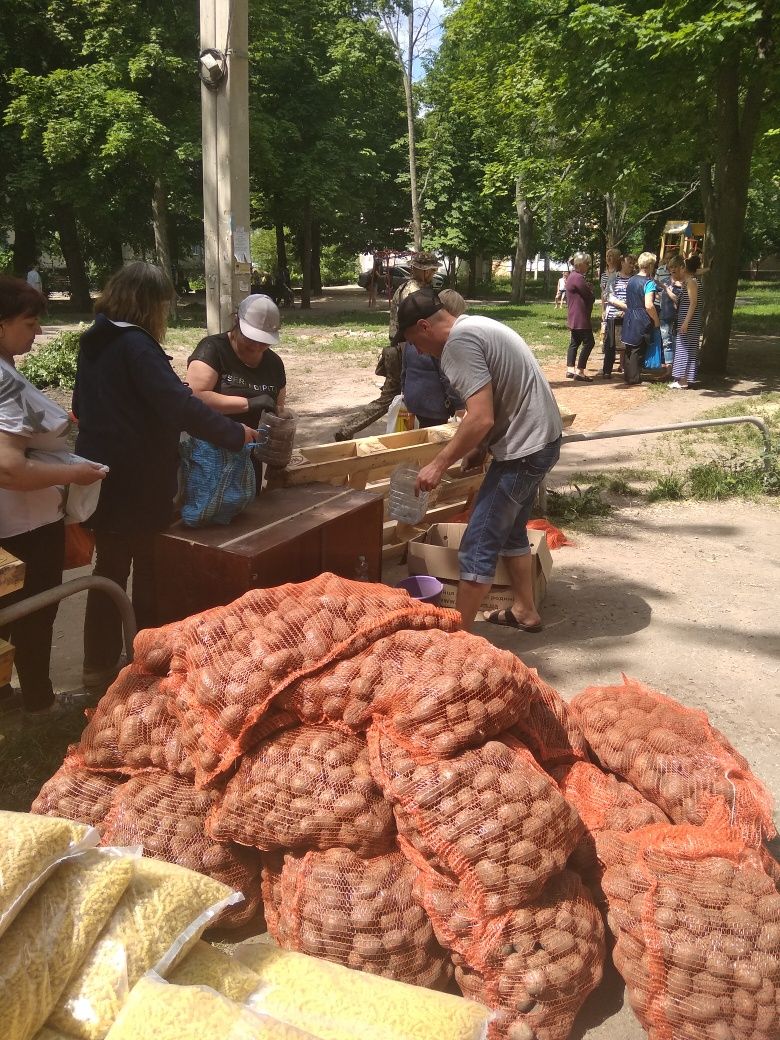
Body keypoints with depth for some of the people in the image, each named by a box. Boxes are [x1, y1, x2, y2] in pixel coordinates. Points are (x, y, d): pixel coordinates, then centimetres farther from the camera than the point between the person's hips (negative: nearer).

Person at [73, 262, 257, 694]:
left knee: (110, 565, 15)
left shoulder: (94, 341, 10)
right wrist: (236, 434, -20)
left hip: (102, 475, 8)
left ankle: (99, 663, 23)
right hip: (136, 480, -8)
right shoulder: (135, 345, -18)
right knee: (147, 570, 7)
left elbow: (82, 406, 22)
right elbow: (181, 404, -26)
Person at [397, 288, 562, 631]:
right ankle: (524, 611, 36)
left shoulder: (459, 342, -19)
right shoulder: (475, 326, 13)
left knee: (478, 546, -5)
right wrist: (481, 448, 15)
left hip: (524, 449, -11)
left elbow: (481, 418, -25)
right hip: (539, 438, 11)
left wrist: (439, 464, -17)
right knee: (510, 530, 24)